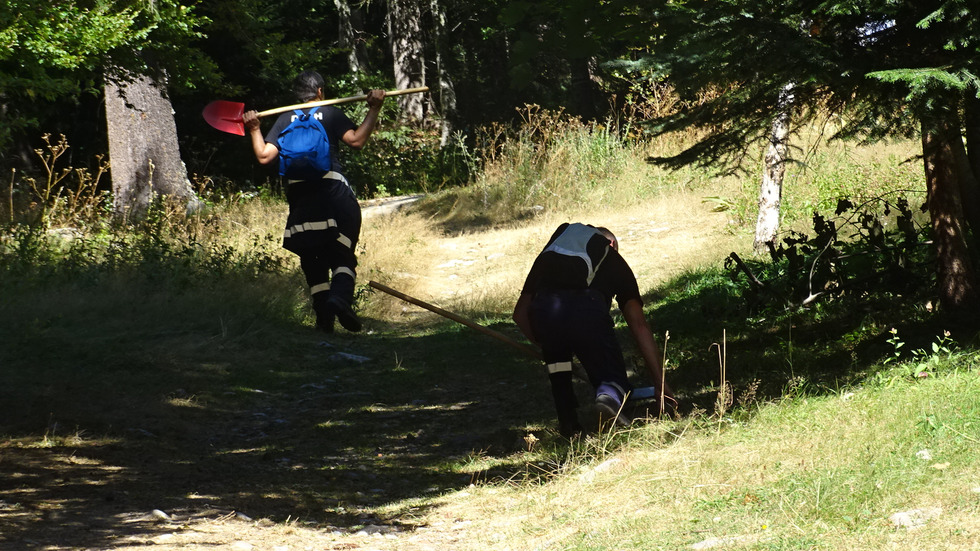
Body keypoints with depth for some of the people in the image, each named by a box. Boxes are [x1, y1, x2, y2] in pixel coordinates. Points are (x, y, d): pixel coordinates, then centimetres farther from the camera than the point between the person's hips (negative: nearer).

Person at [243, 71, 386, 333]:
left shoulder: (285, 119, 12)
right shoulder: (331, 114, 5)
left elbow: (264, 155, 5)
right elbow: (356, 140, -11)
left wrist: (254, 130, 17)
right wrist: (374, 110, -6)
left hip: (299, 197, 3)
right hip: (332, 191, -3)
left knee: (312, 261, 9)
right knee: (342, 255, -2)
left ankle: (324, 320, 2)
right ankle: (340, 297, -30)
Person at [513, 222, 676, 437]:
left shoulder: (549, 251, 38)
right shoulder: (614, 260, 32)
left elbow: (520, 313, 35)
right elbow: (639, 325, 22)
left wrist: (543, 342, 51)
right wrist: (661, 382, 21)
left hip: (542, 311, 2)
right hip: (587, 310, -2)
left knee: (556, 354, 36)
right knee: (613, 377, 16)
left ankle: (567, 420, 23)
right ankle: (609, 396, -19)